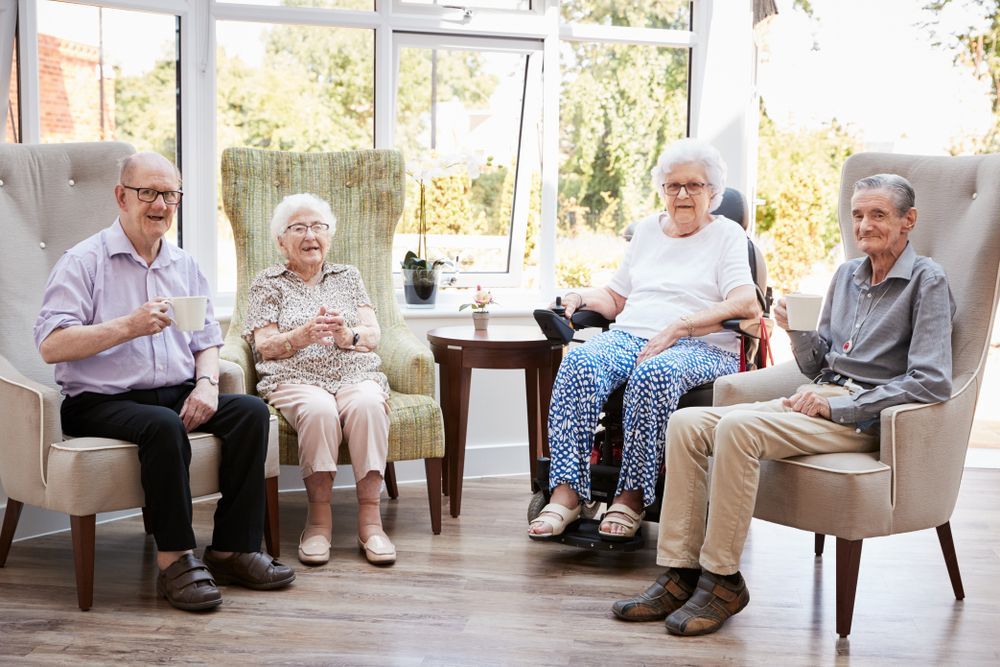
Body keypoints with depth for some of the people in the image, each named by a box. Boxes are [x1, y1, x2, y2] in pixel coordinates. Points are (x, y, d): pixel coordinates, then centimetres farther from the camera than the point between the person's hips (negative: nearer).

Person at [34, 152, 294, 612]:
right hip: (102, 401, -5)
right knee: (163, 426, -35)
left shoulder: (184, 265, 17)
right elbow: (50, 346, -13)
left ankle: (232, 549, -14)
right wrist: (130, 326, -23)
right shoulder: (84, 262, -3)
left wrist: (207, 383, -7)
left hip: (178, 394, 6)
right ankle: (174, 561, -24)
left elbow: (207, 340, 15)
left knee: (251, 411, -18)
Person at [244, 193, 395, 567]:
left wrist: (346, 335, -12)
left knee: (367, 404, -34)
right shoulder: (268, 284, 15)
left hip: (355, 374, 2)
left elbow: (373, 336, 11)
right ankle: (319, 515, -26)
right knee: (319, 409, -37)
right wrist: (304, 334, -17)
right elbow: (263, 347, 2)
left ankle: (370, 516, -31)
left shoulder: (348, 277, 22)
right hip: (295, 379, -2)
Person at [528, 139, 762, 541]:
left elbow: (744, 304, -8)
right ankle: (566, 493, -34)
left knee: (655, 373, -40)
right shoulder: (647, 229, 25)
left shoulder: (727, 234, 9)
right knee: (579, 363, -30)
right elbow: (616, 298, 27)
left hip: (703, 348, -4)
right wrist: (580, 299, 4)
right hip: (630, 336, 4)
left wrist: (678, 327, -18)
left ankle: (632, 496, -32)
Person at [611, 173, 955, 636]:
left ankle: (723, 581, -21)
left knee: (738, 427, -31)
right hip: (821, 401, 8)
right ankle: (681, 573, -15)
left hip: (865, 417, -8)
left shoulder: (928, 281, -4)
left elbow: (931, 383, -15)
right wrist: (799, 331, -3)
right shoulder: (847, 274, 18)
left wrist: (836, 406, -17)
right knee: (686, 423, -12)